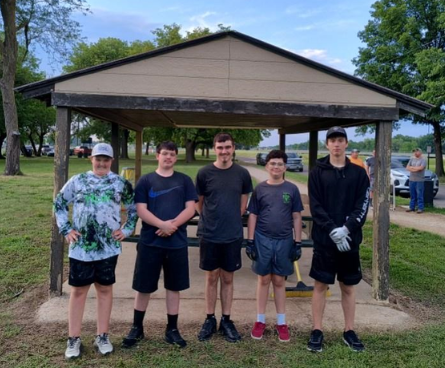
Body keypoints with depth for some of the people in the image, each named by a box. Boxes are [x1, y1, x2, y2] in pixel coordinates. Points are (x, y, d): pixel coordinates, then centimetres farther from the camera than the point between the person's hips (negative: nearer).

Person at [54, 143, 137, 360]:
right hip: (81, 247, 0)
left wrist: (127, 229, 2)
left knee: (105, 289, 10)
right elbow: (59, 204, 10)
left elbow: (134, 207, 11)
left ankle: (102, 336, 23)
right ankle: (74, 339, 20)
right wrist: (66, 229, 3)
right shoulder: (77, 181, 3)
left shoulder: (121, 184, 3)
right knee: (78, 290, 7)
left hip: (108, 247, 0)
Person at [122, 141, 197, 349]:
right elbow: (141, 210, -5)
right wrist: (162, 224, -19)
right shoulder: (146, 181, 4)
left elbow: (190, 208, 0)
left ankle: (172, 329, 24)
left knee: (173, 287, 10)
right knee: (143, 287, 8)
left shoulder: (184, 181, 7)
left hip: (177, 242, 1)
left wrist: (173, 224, -16)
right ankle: (137, 328, 25)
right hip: (150, 242, -1)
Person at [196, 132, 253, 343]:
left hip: (233, 236, 1)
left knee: (227, 279, 11)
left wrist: (230, 220, 9)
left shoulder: (242, 174, 0)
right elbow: (199, 203, 6)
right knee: (211, 278, 9)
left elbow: (243, 203, 9)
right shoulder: (204, 173, -4)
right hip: (208, 235, -1)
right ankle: (210, 319, 23)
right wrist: (210, 221, 7)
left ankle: (226, 321, 23)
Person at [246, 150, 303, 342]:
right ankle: (260, 320, 22)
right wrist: (250, 241, -2)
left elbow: (296, 217, 3)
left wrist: (297, 243, 0)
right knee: (264, 279, 10)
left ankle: (281, 322, 22)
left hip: (284, 241, 0)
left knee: (279, 281, 10)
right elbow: (252, 216, 3)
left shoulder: (292, 189, 1)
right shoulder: (260, 189, 1)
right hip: (262, 240, 0)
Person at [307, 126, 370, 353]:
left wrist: (347, 229, -16)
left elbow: (362, 205, -2)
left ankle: (349, 332, 25)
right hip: (324, 240, -1)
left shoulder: (358, 173, 5)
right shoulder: (318, 172, 1)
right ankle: (317, 331, 17)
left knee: (348, 287, 12)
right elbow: (315, 206, -6)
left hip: (350, 240, 2)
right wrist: (332, 230, -18)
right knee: (320, 285, 5)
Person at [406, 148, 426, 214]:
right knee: (412, 194, 10)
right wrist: (416, 169, -9)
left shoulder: (423, 160, -3)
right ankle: (412, 207, 16)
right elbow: (407, 168, 7)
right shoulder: (412, 159, 14)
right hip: (411, 179, 5)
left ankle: (420, 208, -2)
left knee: (419, 195, -6)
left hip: (419, 180, -5)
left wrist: (411, 167, -6)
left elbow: (420, 168, -18)